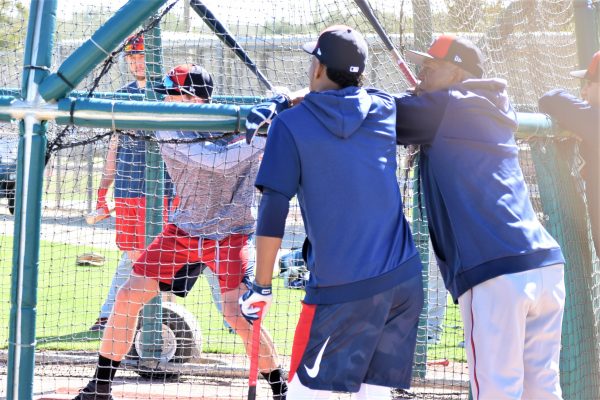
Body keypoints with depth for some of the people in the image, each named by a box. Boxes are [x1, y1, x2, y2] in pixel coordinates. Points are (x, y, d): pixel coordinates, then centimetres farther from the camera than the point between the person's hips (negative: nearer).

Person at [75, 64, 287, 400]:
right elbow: (219, 161, -27)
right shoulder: (169, 134, -13)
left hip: (231, 233, -3)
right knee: (129, 296, 0)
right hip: (184, 231, 3)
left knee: (238, 316, -19)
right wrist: (268, 136, -32)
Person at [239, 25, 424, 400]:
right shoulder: (384, 110, 9)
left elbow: (273, 211, -8)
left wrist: (261, 287, -3)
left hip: (341, 287, -4)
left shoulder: (291, 124, -3)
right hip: (405, 279, 4)